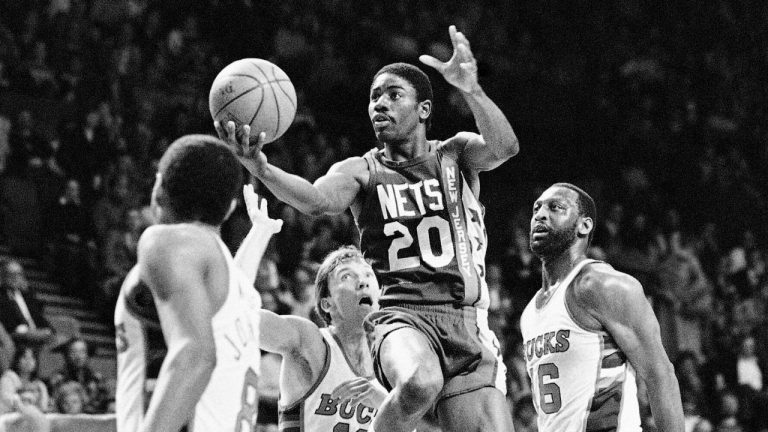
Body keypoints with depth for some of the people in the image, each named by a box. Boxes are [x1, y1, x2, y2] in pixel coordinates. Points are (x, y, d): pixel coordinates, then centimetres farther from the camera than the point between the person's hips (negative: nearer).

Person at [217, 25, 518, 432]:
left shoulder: (454, 155, 12)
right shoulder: (361, 171, 8)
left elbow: (504, 147, -10)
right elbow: (319, 199, -14)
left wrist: (471, 90, -29)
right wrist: (261, 169, -35)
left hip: (468, 321, 3)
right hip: (402, 315, -2)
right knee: (419, 384, -37)